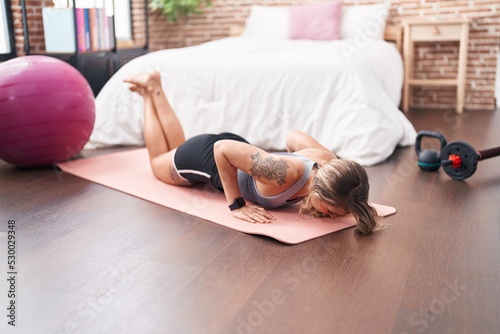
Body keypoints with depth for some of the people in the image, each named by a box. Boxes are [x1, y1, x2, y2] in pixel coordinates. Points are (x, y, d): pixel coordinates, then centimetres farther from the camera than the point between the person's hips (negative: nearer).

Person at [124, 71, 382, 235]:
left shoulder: (328, 161, -26)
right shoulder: (283, 174, -46)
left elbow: (293, 135, -7)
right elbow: (222, 149, -37)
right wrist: (236, 205, -33)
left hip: (236, 143, 5)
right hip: (207, 156, -5)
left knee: (176, 146, 37)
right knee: (158, 163, 31)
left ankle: (156, 88, 44)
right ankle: (149, 91, 38)